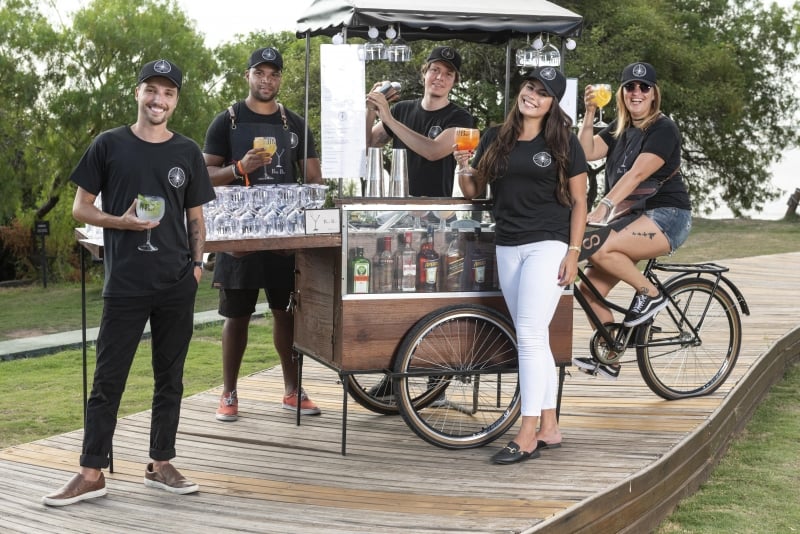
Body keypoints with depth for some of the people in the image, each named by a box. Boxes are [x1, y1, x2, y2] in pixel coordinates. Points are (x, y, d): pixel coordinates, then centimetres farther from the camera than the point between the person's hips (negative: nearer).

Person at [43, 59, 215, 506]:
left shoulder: (187, 152, 8)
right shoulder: (109, 145, 2)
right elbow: (81, 208, 4)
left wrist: (197, 263, 0)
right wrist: (120, 222, -13)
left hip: (178, 284, 2)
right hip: (125, 284, -2)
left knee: (170, 377, 9)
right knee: (109, 378, 0)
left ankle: (161, 464, 20)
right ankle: (92, 473, 7)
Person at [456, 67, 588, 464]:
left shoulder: (563, 142, 0)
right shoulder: (496, 138, 10)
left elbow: (578, 201, -1)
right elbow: (473, 191, 13)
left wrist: (573, 252, -10)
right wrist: (464, 167, -8)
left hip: (548, 245, -5)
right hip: (507, 247, 5)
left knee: (530, 335, -13)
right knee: (533, 339, 9)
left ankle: (528, 435, -10)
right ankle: (549, 428, 16)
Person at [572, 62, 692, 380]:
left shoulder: (663, 129, -8)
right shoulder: (619, 129, 15)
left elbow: (637, 174, -22)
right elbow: (587, 152, 0)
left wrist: (605, 206, -33)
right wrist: (589, 114, -8)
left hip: (665, 216, -8)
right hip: (631, 219, 8)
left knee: (599, 249, -31)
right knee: (589, 291, -4)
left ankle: (650, 294, -11)